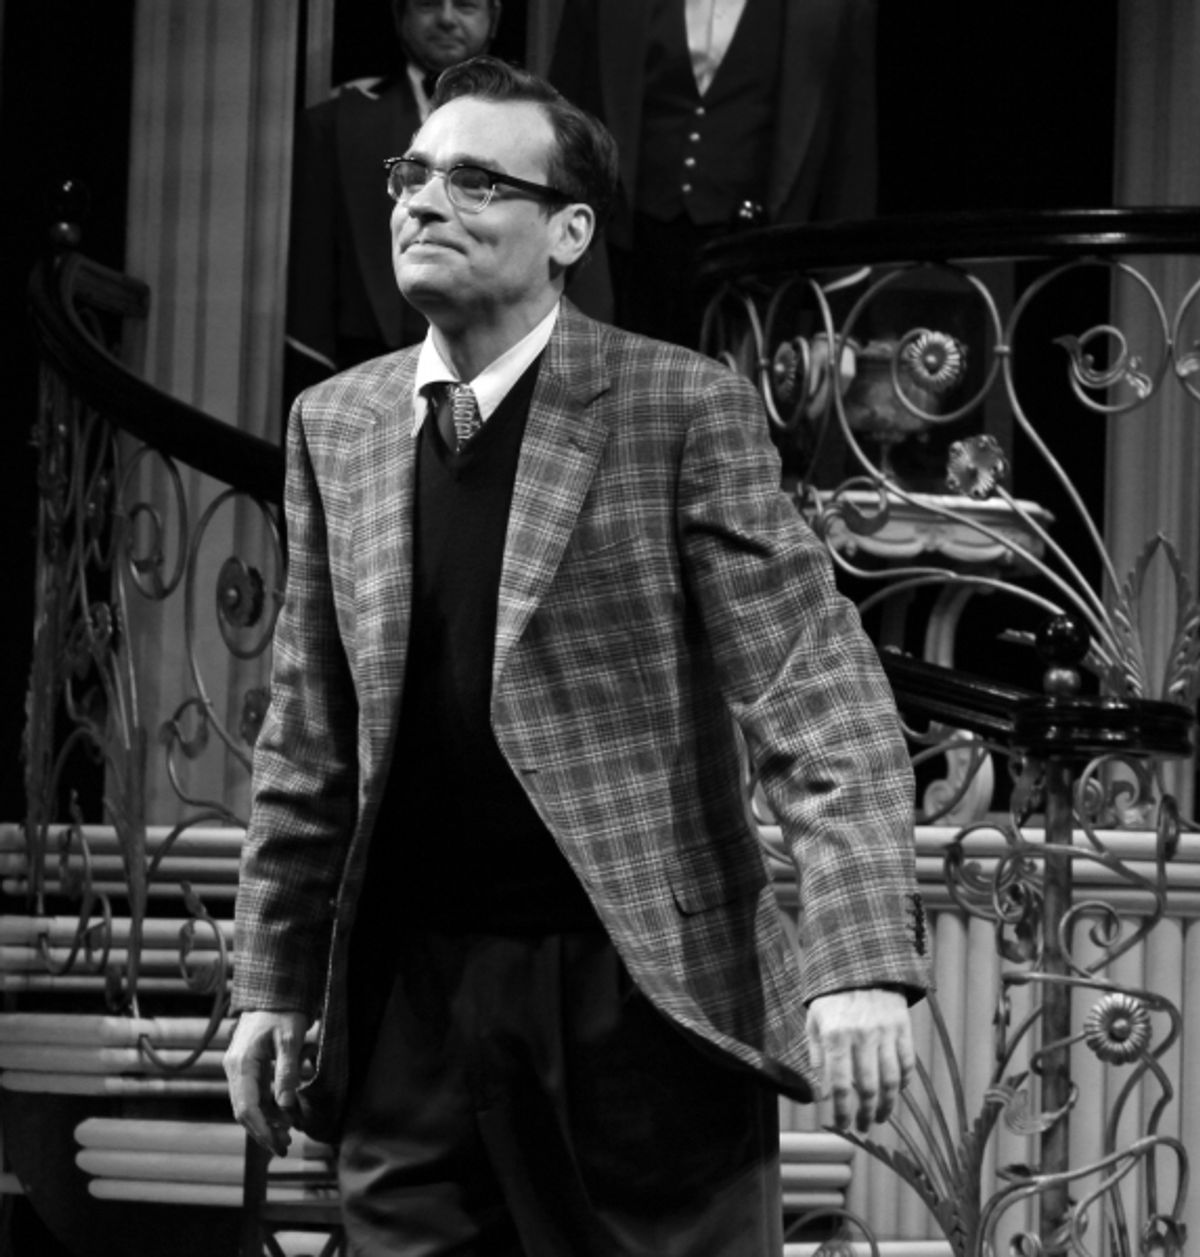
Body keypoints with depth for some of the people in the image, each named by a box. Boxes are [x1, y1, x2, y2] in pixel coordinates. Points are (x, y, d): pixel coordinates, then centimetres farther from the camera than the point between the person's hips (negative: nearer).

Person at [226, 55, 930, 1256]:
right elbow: (310, 740, 15)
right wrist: (272, 979, 11)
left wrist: (861, 967, -22)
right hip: (408, 1009, 4)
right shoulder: (335, 424, 10)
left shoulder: (683, 410, -6)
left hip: (641, 1004, -4)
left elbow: (819, 703, -11)